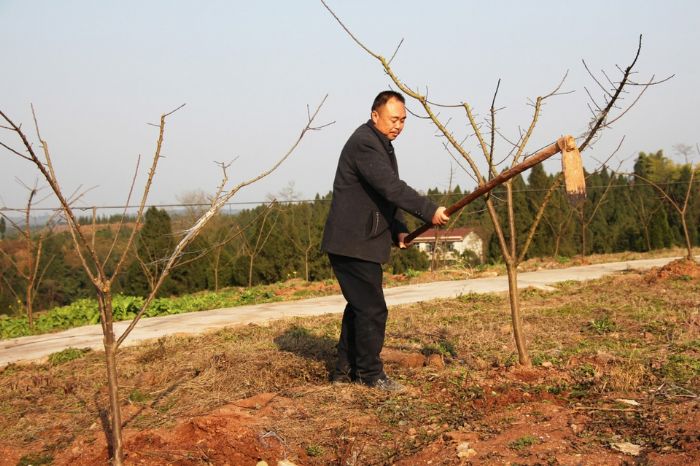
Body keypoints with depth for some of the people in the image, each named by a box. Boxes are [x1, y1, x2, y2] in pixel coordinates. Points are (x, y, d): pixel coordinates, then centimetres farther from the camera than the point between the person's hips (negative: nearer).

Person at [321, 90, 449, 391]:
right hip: (352, 244, -11)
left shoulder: (382, 145, 18)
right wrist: (430, 212, -23)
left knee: (360, 306, 16)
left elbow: (388, 192, 21)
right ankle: (370, 373, 5)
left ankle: (345, 370, 25)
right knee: (372, 309, -7)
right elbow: (391, 188, -25)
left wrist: (398, 229, 8)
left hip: (362, 242, 11)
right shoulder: (364, 143, -16)